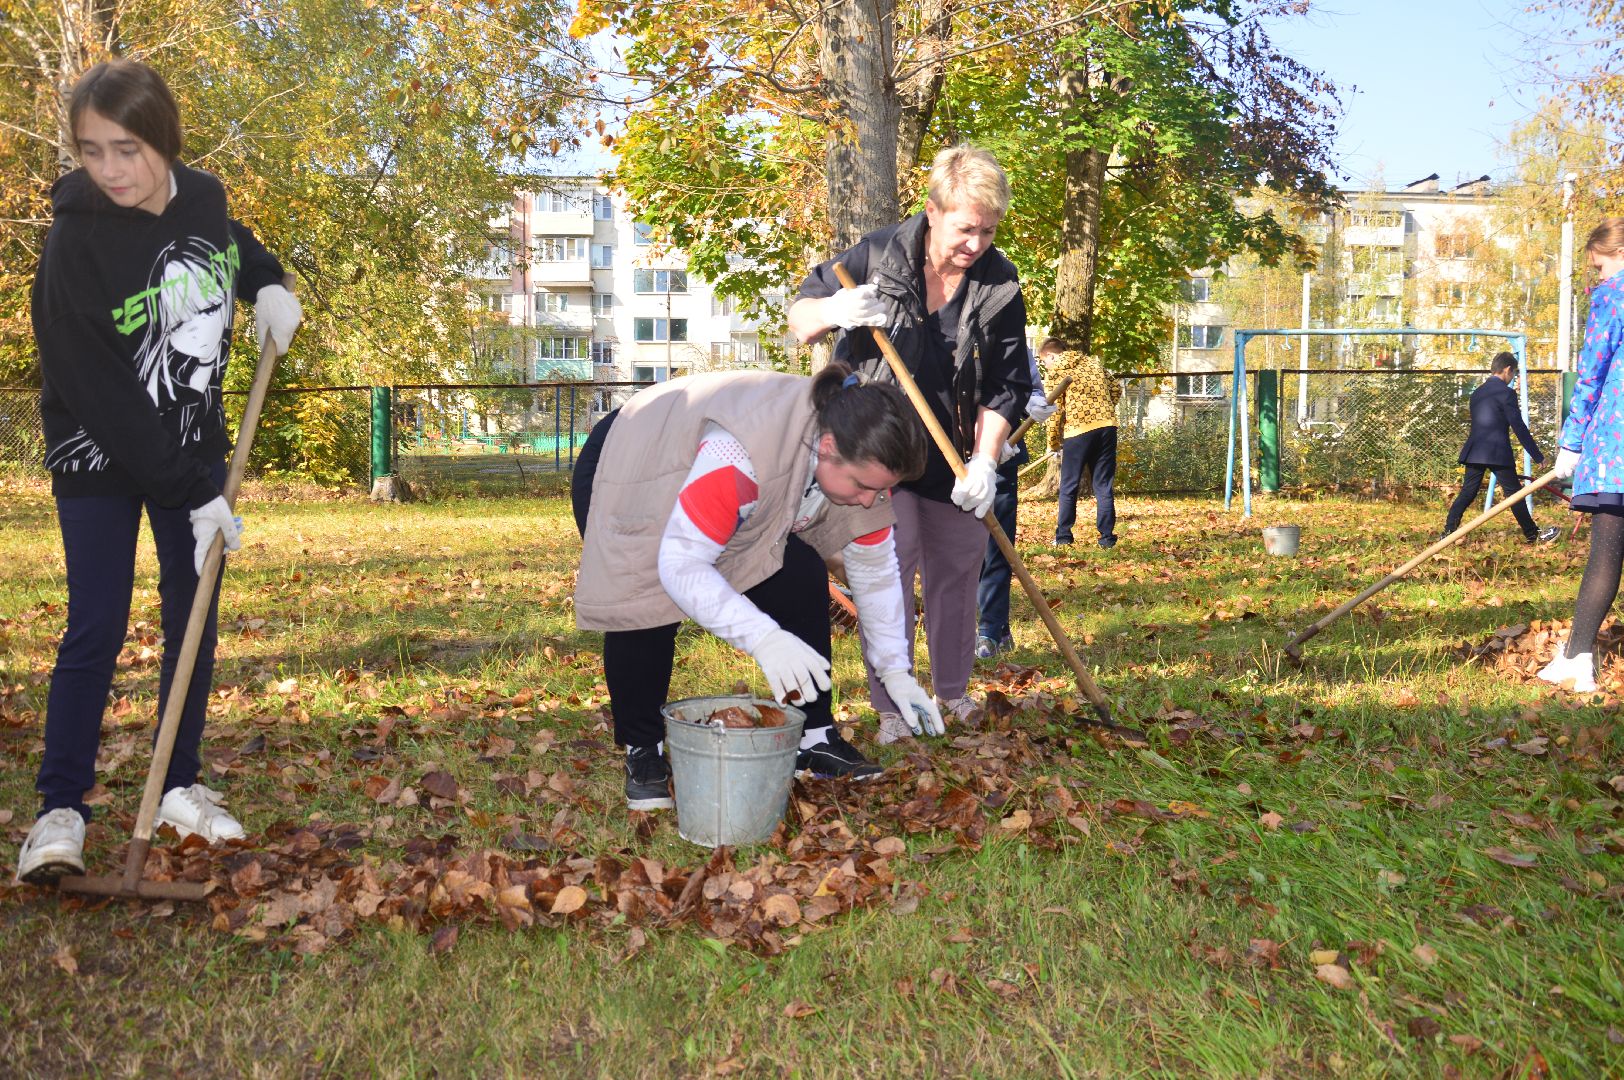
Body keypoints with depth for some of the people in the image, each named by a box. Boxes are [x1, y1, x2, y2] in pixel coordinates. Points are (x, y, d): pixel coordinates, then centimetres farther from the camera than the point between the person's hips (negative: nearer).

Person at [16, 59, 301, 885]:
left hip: (193, 447, 5)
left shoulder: (202, 197, -7)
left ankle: (181, 788, 20)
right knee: (95, 629, -5)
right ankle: (60, 809, 9)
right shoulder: (75, 245, -23)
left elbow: (230, 243, 19)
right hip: (99, 457, -5)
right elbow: (105, 396, -23)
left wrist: (268, 283, -4)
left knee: (193, 618, 7)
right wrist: (194, 496, -23)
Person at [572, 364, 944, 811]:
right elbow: (680, 564, -42)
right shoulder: (741, 451, -44)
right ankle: (642, 750, 0)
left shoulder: (857, 460, -20)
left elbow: (875, 569, -8)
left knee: (802, 580, -12)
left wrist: (895, 670, -8)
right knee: (645, 608, -24)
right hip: (630, 473, -6)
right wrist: (763, 638, -50)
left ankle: (814, 737, 1)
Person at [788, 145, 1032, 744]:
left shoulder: (1001, 285, -6)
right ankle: (892, 707, 8)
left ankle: (953, 690, 30)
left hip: (958, 458, 3)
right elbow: (798, 319, -3)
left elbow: (1004, 388, -6)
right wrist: (835, 311, -27)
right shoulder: (877, 256, -11)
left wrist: (985, 461, -18)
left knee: (957, 573, 12)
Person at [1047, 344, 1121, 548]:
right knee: (1104, 486, 8)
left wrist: (1053, 443, 7)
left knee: (1068, 487, 7)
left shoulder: (1056, 371, 1)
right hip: (1107, 426, 4)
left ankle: (1063, 536, 10)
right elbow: (1116, 389, 18)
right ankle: (1107, 537, 5)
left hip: (1078, 430, -4)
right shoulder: (1093, 362, 17)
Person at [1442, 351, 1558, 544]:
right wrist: (1537, 456, -4)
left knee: (1467, 492, 8)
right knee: (1514, 493, 3)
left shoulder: (1477, 392, 15)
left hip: (1474, 451, 7)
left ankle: (1448, 532, 1)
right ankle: (1533, 534, 13)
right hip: (1497, 452, -6)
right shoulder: (1506, 392, -8)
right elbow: (1519, 427, -10)